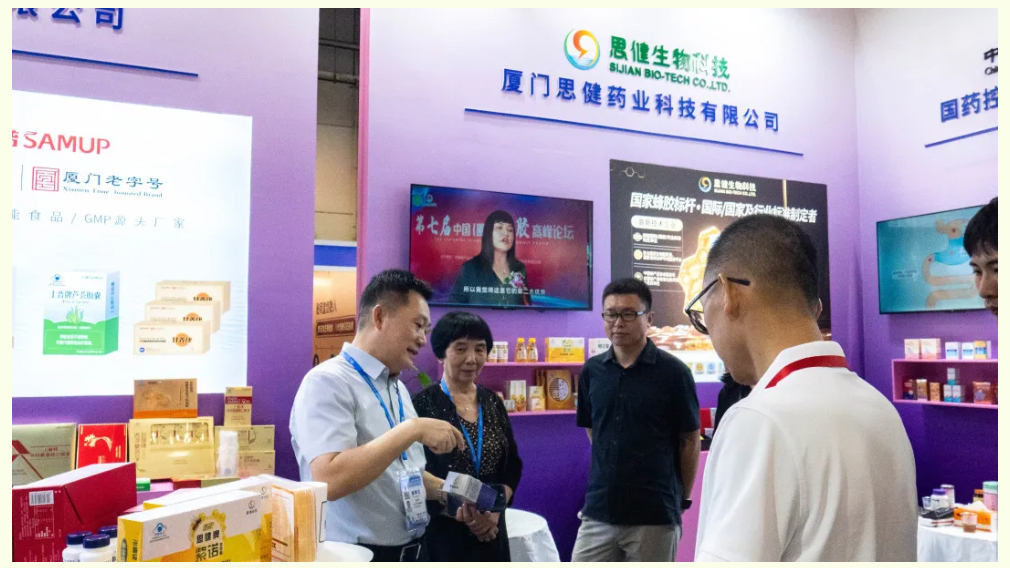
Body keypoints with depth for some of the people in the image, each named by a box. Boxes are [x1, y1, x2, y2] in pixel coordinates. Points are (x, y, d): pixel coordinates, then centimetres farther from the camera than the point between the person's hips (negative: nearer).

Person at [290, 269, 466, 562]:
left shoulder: (397, 388, 10)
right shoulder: (327, 382, -15)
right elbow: (329, 480, -28)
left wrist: (445, 490, 2)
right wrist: (412, 429, -26)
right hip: (355, 556, -8)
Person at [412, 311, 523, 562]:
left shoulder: (493, 402, 6)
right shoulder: (422, 404, -10)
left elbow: (513, 465, 8)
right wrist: (459, 512, -18)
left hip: (490, 531, 5)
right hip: (440, 531, -4)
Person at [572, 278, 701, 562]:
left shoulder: (673, 372, -8)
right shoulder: (592, 370, 3)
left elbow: (690, 440, -1)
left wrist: (682, 498, 5)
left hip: (655, 516, -3)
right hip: (598, 511, 3)